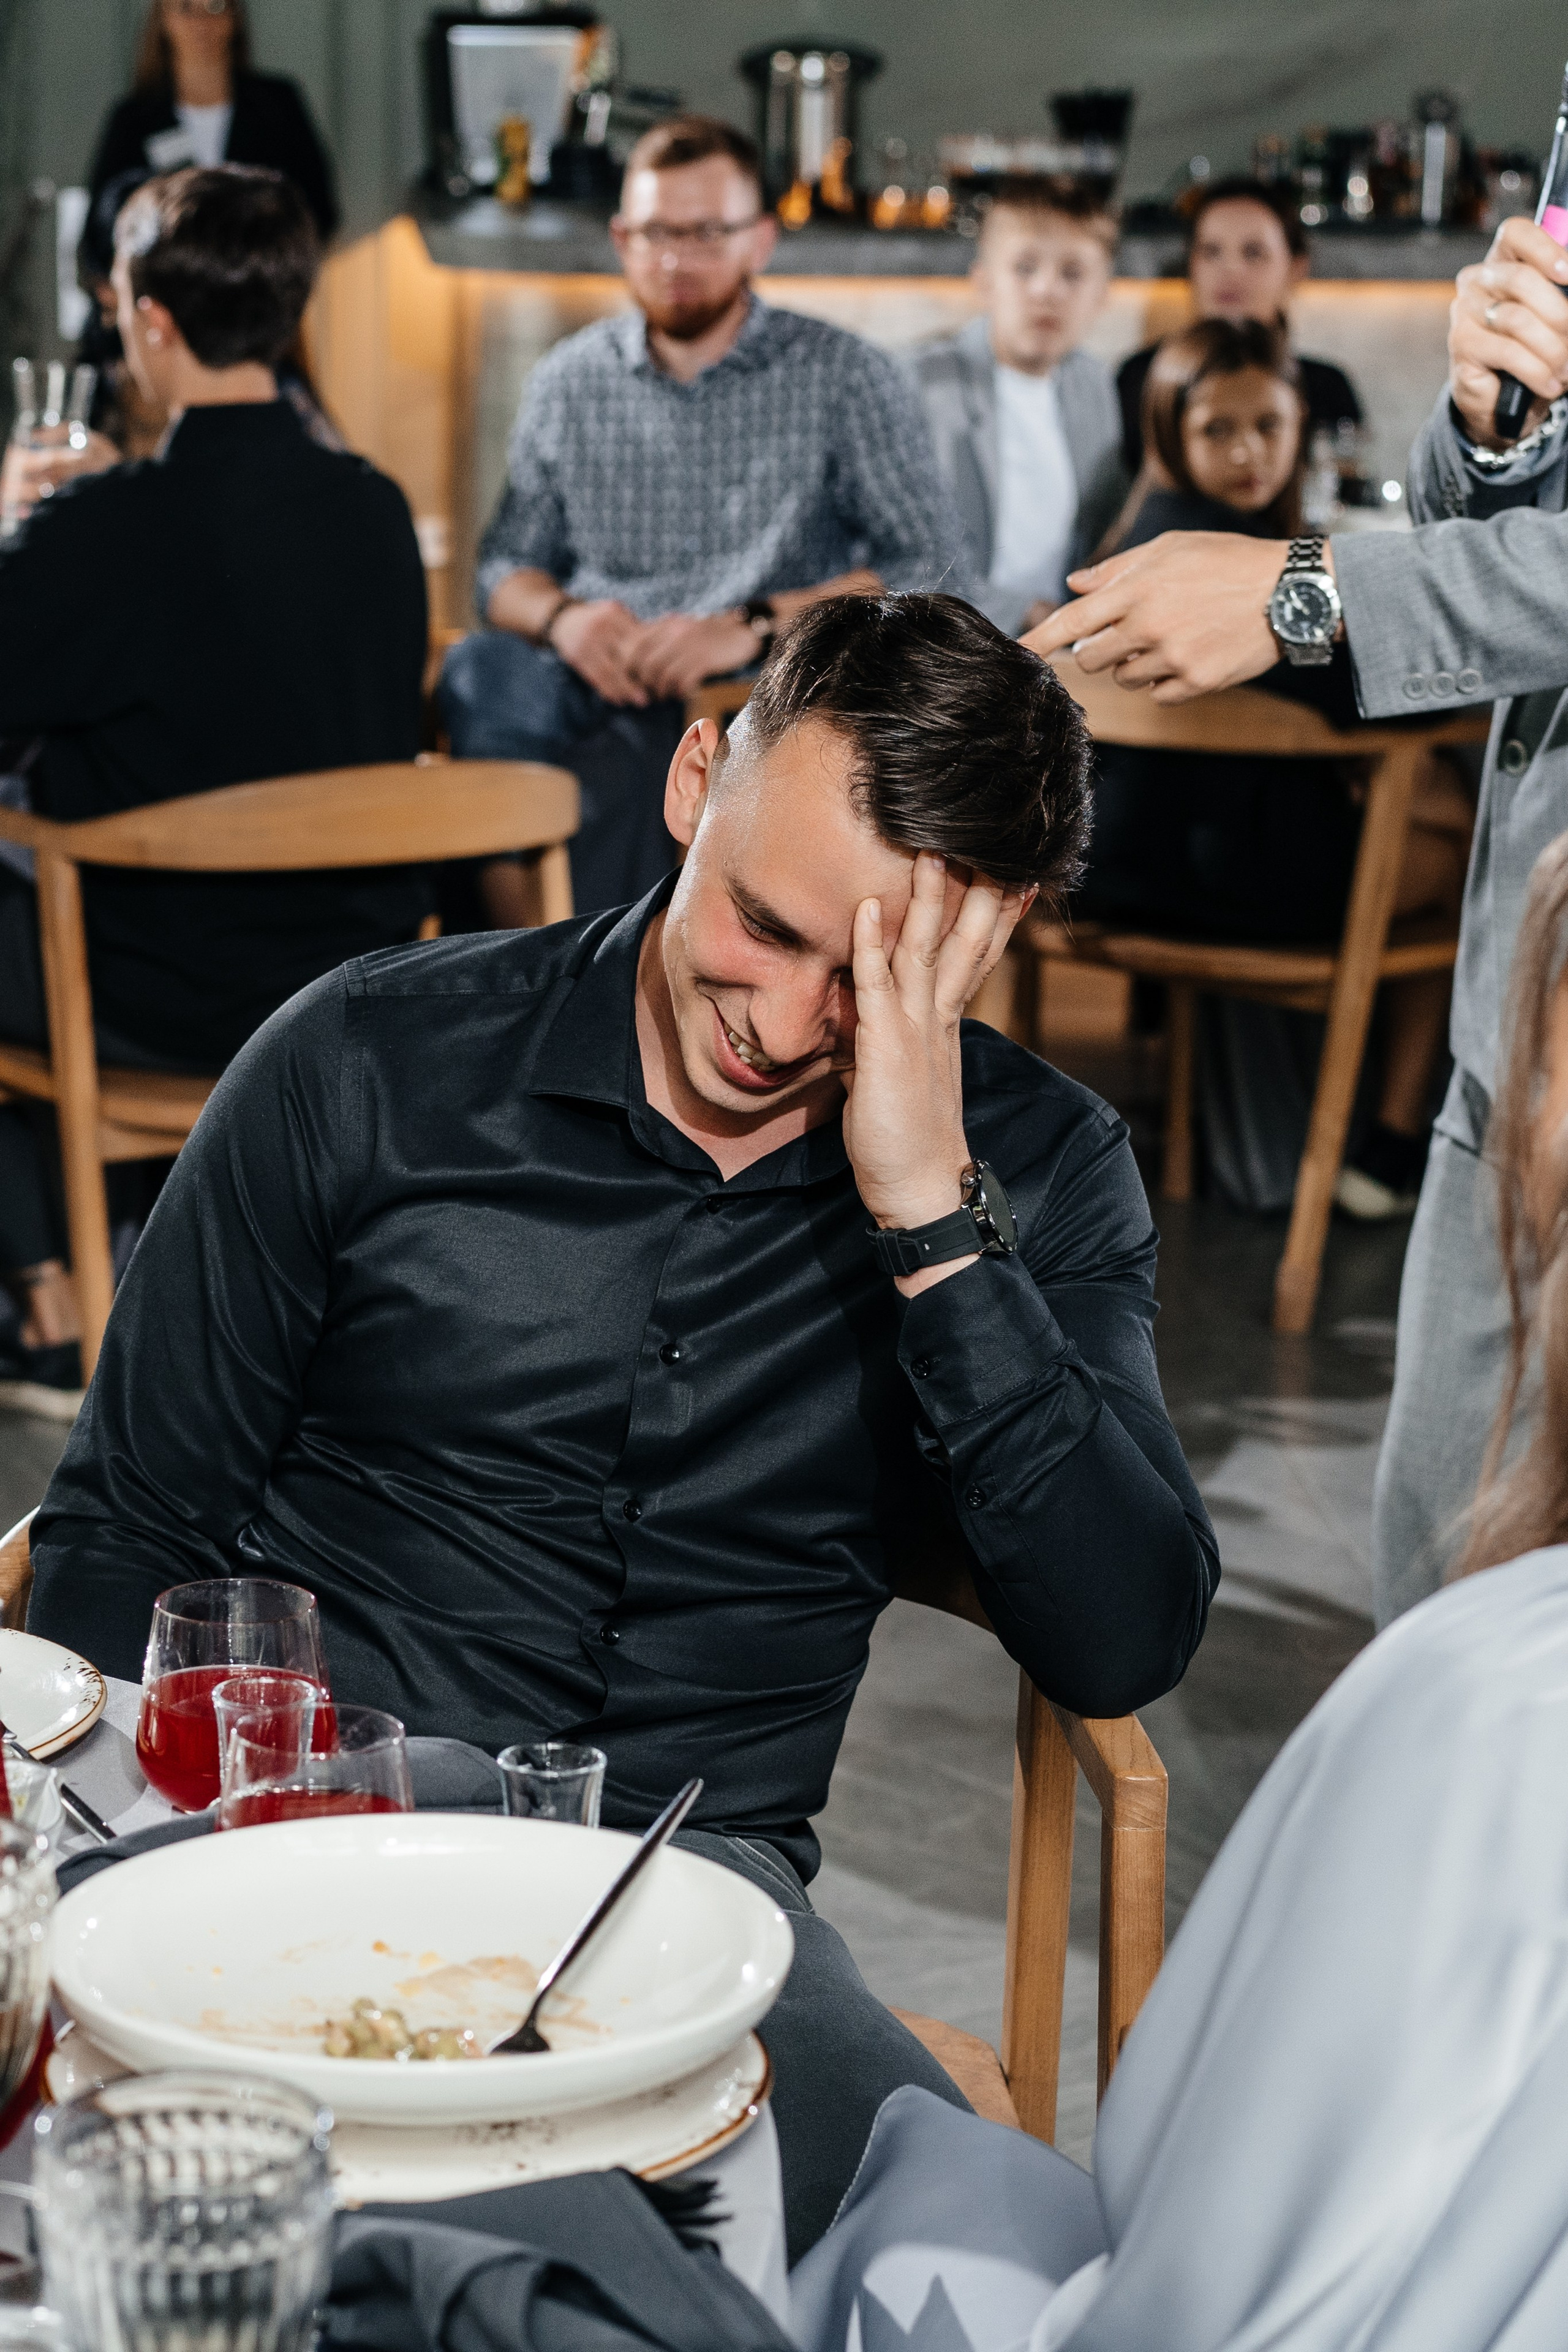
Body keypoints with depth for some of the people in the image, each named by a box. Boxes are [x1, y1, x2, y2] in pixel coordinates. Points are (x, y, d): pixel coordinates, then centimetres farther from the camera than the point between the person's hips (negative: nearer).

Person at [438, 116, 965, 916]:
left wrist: (756, 626, -15)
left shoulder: (845, 376, 7)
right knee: (479, 670, -31)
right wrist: (560, 617, -8)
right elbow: (505, 566, 18)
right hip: (605, 690, 3)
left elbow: (933, 572, -2)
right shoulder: (569, 381, 16)